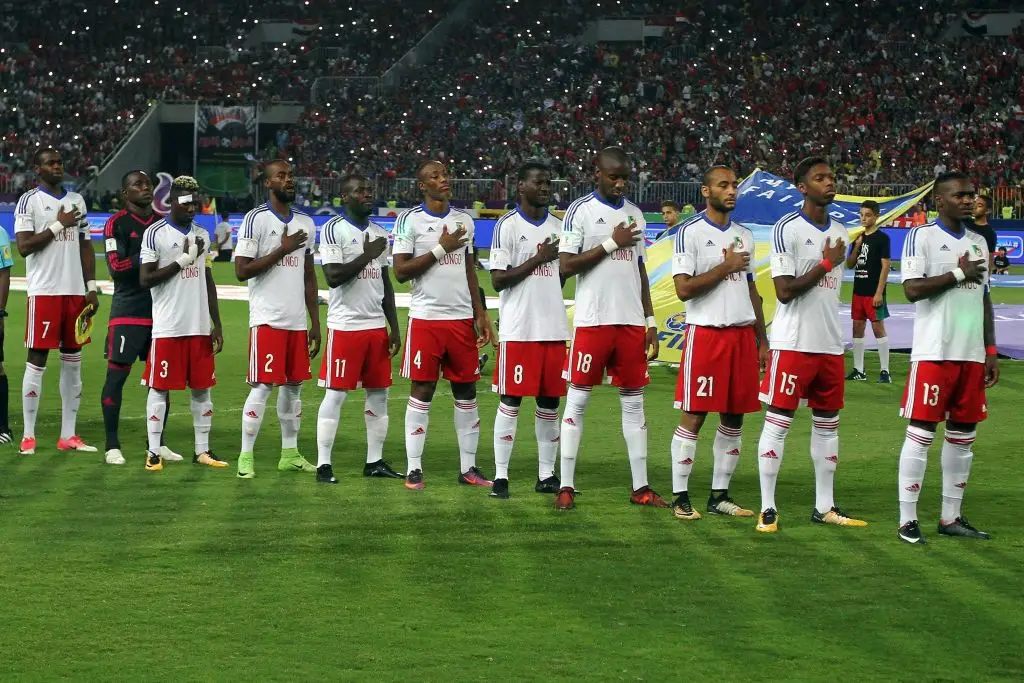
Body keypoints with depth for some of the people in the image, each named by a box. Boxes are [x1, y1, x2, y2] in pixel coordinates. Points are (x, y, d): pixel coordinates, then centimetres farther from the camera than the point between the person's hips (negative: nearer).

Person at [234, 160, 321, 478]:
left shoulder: (306, 223, 14)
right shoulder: (256, 219, -6)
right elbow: (242, 271, -11)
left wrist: (315, 323, 14)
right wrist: (282, 250, -16)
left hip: (297, 321, 6)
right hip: (267, 319, -6)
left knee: (294, 385, 10)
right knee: (262, 386, -8)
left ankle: (290, 454, 19)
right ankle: (245, 457, -4)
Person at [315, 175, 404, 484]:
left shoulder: (379, 233, 14)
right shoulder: (334, 229, -7)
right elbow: (333, 277, -16)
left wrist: (394, 327, 12)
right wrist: (367, 256, -15)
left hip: (377, 325, 7)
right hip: (345, 326, -7)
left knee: (379, 393, 8)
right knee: (336, 394, -5)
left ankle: (375, 461, 16)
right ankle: (323, 464, -1)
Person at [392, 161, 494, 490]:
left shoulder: (464, 220, 13)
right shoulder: (410, 221, -4)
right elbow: (401, 271, -9)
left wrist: (481, 314, 11)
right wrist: (440, 249, -14)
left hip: (462, 318, 5)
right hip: (426, 318, -5)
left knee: (466, 392, 6)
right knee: (422, 391, -2)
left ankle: (468, 467, 12)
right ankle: (414, 468, 3)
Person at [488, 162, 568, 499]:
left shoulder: (558, 227, 13)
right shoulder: (508, 226, -5)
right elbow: (498, 279, -11)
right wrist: (538, 259, -14)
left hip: (554, 328, 6)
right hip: (519, 329, -6)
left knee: (550, 402, 8)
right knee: (511, 401, -3)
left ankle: (546, 475, 14)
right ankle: (501, 476, 1)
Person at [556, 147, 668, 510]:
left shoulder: (635, 214, 13)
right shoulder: (580, 210, -4)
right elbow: (566, 266, -11)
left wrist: (650, 321, 12)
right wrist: (611, 243, -14)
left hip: (631, 322, 5)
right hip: (593, 320, -5)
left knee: (634, 401, 7)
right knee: (577, 399, -1)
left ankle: (641, 487, 10)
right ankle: (566, 486, 2)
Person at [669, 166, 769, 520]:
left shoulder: (744, 235, 15)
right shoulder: (690, 232, -5)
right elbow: (684, 289, -14)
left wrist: (762, 340, 16)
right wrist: (726, 267, -11)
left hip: (743, 334, 6)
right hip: (706, 333, -6)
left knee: (734, 417, 7)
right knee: (693, 416, -4)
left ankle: (720, 496, 15)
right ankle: (680, 497, 2)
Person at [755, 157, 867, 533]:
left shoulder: (839, 233, 12)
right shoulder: (787, 229, -10)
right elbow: (784, 291, -15)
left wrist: (835, 339, 18)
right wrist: (826, 263, -12)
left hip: (830, 344, 7)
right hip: (793, 343, -7)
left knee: (827, 423, 11)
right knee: (778, 421, -3)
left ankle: (824, 507, 18)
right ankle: (767, 508, -1)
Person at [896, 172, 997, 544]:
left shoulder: (978, 242, 16)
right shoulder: (921, 237, -4)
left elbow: (984, 300, 19)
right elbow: (912, 290, -15)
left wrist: (991, 351, 14)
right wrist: (958, 274, -12)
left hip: (972, 355, 6)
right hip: (933, 353, -6)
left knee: (963, 435, 8)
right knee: (921, 433, -5)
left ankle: (951, 517, 16)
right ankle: (907, 520, -2)